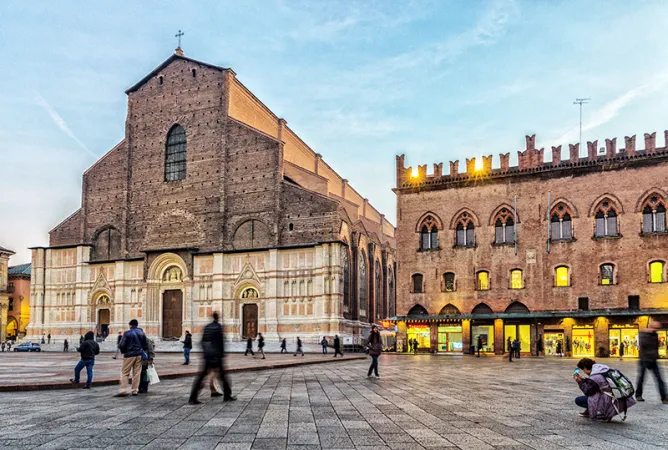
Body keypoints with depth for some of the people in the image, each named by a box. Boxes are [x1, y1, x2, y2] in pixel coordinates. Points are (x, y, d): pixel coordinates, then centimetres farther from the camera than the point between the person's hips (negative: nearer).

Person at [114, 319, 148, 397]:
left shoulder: (127, 333, -8)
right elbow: (146, 345, 11)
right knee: (137, 373, 8)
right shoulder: (141, 333, 7)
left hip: (129, 355, -4)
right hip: (139, 355, 4)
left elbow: (121, 345, -11)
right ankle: (135, 390, 9)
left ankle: (123, 390, -8)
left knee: (124, 373, 1)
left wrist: (123, 352, 6)